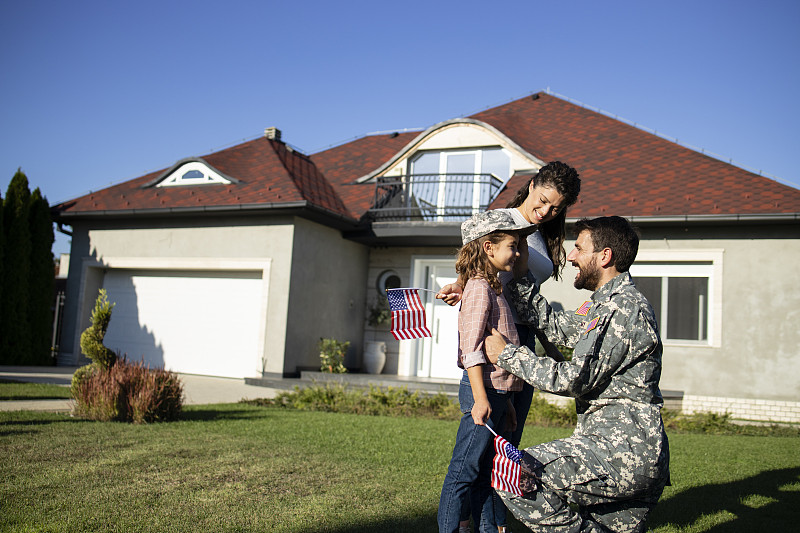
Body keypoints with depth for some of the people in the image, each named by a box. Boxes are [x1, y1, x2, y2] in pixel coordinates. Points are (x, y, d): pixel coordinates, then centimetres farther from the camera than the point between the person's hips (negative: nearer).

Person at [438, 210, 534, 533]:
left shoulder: (493, 288, 19)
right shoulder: (479, 288, -12)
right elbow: (471, 349, -20)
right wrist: (481, 398, -24)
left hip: (495, 392, 10)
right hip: (482, 392, -10)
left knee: (484, 470, 16)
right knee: (464, 470, -4)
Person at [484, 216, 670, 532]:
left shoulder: (624, 308, -14)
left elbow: (574, 379, -16)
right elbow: (554, 325, 21)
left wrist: (507, 354, -7)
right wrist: (517, 275, 21)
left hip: (620, 452, -10)